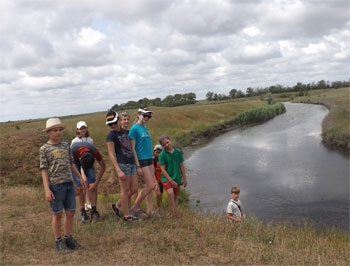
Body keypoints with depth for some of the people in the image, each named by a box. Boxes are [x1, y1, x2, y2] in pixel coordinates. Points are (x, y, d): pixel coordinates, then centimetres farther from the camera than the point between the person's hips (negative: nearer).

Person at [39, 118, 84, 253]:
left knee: (70, 213, 10)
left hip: (69, 184, 5)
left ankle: (68, 238, 26)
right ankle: (58, 241, 20)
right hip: (55, 186, -5)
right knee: (57, 214, 6)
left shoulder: (66, 145, 10)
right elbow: (44, 170, -6)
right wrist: (47, 189, -13)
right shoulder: (44, 149, -4)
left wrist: (80, 177, 20)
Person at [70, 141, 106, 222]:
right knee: (80, 187, -13)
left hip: (88, 160, 1)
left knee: (92, 184, -13)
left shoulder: (94, 152, -36)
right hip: (74, 160, -1)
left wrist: (96, 183, -19)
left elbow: (103, 166, -20)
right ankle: (82, 212, -4)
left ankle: (94, 210, -7)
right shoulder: (72, 151, -40)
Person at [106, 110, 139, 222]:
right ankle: (127, 215, 13)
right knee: (125, 190, 0)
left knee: (134, 189, 9)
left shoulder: (125, 132, 15)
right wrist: (118, 171, -18)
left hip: (132, 163, 7)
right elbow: (111, 154, -12)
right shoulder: (111, 135, -5)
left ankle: (117, 205, 28)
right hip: (122, 164, -7)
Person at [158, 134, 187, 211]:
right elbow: (163, 169, -9)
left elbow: (181, 166, 10)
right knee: (170, 193, -26)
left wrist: (184, 178, 11)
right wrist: (171, 180, -14)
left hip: (177, 178, 4)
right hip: (167, 178, -4)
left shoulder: (178, 152, 3)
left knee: (175, 197, 12)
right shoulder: (162, 155, -7)